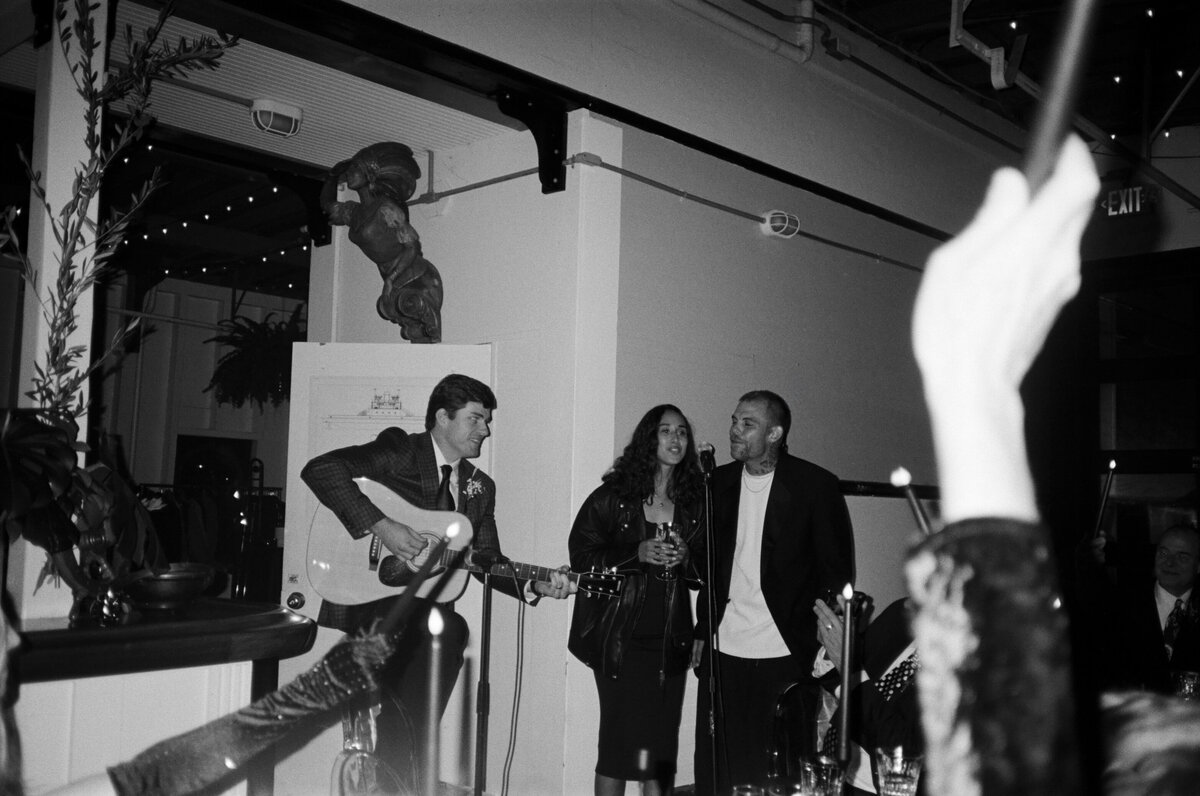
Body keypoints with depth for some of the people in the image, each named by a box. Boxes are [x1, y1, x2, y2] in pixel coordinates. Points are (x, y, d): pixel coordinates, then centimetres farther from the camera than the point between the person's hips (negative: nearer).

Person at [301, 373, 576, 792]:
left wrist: (533, 585, -5)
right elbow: (319, 469, -17)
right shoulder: (399, 451, -5)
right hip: (368, 591, -6)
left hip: (425, 603, 6)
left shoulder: (481, 486, 13)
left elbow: (487, 560, 13)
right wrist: (381, 526, -23)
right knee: (450, 629, -27)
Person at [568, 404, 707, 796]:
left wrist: (686, 558, -10)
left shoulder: (696, 500, 7)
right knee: (618, 738, -1)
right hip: (620, 638, -3)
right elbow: (581, 554, -3)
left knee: (662, 742, 5)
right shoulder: (614, 495, -1)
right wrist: (638, 554, -14)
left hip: (670, 640, 3)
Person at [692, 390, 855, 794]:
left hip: (787, 655, -4)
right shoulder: (719, 481, 9)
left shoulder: (816, 485, -4)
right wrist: (702, 631, 10)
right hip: (723, 652, 4)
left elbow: (837, 570, -2)